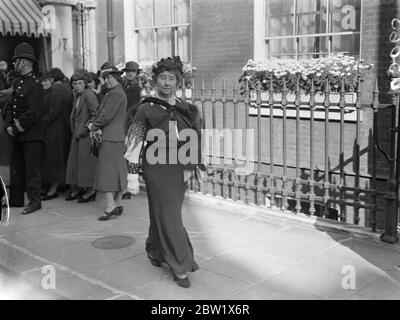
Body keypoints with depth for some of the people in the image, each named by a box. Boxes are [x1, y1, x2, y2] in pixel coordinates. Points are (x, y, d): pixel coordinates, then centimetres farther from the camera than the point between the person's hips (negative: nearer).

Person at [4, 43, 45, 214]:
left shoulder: (35, 84, -14)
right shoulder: (18, 83, 13)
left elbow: (33, 113, -19)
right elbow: (11, 107, 14)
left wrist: (17, 128, -13)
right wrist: (9, 126, 0)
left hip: (32, 135, -9)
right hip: (18, 135, 9)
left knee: (32, 168, -2)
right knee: (16, 167, 15)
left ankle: (34, 201, 6)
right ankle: (15, 199, 26)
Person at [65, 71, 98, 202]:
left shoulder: (89, 95, -12)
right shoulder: (76, 95, 14)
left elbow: (96, 115, -16)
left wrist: (84, 129, -16)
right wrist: (74, 130, 13)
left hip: (86, 134, -8)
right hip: (77, 133, 8)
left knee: (86, 161, -5)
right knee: (74, 160, 8)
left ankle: (90, 190, 3)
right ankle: (77, 188, 17)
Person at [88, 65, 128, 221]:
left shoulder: (116, 93, -14)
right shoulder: (119, 92, 18)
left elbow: (107, 115, -18)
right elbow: (103, 113, 17)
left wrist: (94, 127, -4)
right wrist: (97, 126, 5)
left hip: (111, 137, -10)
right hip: (118, 136, 10)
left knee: (107, 170, -8)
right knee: (118, 171, 10)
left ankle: (110, 206, -9)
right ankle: (118, 203, 16)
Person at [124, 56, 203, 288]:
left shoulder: (186, 109, 5)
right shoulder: (147, 109, -6)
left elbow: (193, 140, 12)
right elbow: (135, 144, -6)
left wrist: (189, 167, 5)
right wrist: (133, 176, -9)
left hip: (178, 167, 4)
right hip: (156, 167, -4)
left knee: (166, 213, 13)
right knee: (169, 216, -1)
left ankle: (154, 249, 38)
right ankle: (180, 267, 8)